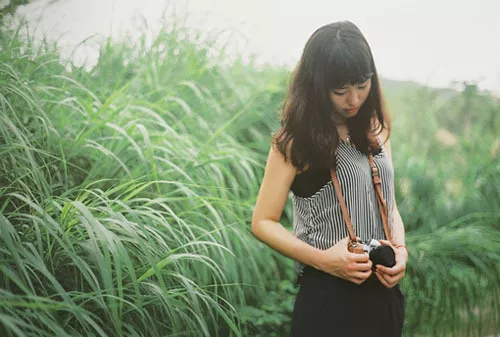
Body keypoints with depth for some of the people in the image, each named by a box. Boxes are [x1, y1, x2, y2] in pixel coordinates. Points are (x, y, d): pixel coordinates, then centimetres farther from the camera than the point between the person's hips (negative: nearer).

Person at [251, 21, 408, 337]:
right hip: (328, 298, -5)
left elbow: (389, 204, 13)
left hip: (384, 293, 5)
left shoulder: (375, 130, 6)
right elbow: (263, 222, -8)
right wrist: (323, 259, -20)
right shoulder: (295, 141, -10)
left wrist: (401, 248, -6)